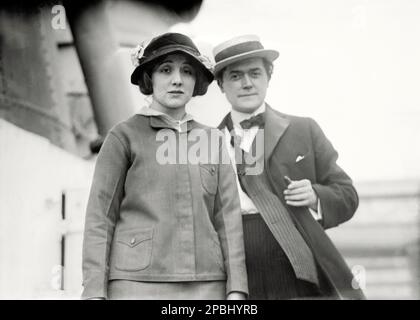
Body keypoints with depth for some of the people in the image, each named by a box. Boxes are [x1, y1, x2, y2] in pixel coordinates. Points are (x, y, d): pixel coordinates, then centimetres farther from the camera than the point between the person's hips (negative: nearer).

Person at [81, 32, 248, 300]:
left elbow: (228, 217, 9)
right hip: (138, 283, -3)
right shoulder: (124, 136, 4)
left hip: (206, 284, 3)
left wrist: (236, 289, 0)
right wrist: (95, 292, -7)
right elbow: (100, 218, 0)